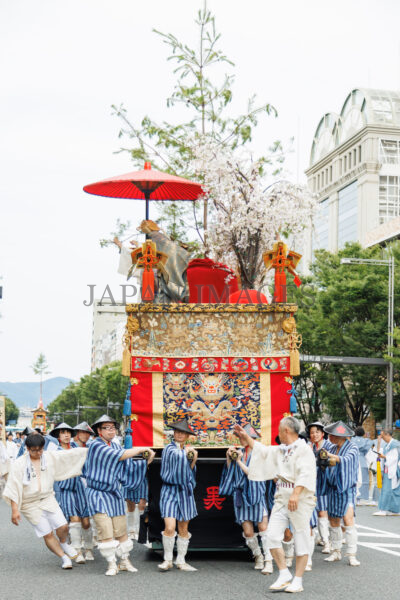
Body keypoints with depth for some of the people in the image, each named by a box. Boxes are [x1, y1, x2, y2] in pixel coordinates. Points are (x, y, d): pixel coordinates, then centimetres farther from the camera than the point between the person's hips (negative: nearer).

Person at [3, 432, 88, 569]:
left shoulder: (50, 457, -3)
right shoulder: (19, 464, -13)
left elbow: (71, 455, 2)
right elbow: (14, 488, -13)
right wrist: (15, 510, -17)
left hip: (48, 499, 3)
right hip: (31, 505, -3)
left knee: (62, 526, -7)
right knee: (47, 534, -1)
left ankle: (63, 543, 27)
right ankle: (64, 558, 17)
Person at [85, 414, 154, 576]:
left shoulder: (115, 446, 11)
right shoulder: (96, 445, -13)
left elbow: (128, 466, 10)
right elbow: (120, 456, -20)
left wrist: (147, 461, -1)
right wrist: (141, 449, -14)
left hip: (114, 494, 6)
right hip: (98, 494, -6)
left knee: (121, 530, 7)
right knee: (105, 532, -11)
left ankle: (125, 562, 21)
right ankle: (112, 564, -1)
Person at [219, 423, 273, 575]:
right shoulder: (239, 452, 8)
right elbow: (230, 472, 13)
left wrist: (239, 461, -16)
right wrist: (229, 458, -1)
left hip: (256, 495, -4)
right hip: (242, 496, 4)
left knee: (263, 528, -9)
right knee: (248, 532, 4)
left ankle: (268, 561, -6)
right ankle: (258, 556, 26)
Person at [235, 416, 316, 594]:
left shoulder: (304, 449, -9)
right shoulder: (280, 450, 17)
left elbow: (305, 474, -21)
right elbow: (263, 451, 34)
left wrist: (296, 494, -31)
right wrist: (247, 438, 37)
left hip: (300, 501, -8)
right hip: (281, 499, 8)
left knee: (301, 540, -1)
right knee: (272, 535, -3)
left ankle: (298, 581, 5)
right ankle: (284, 575, 5)